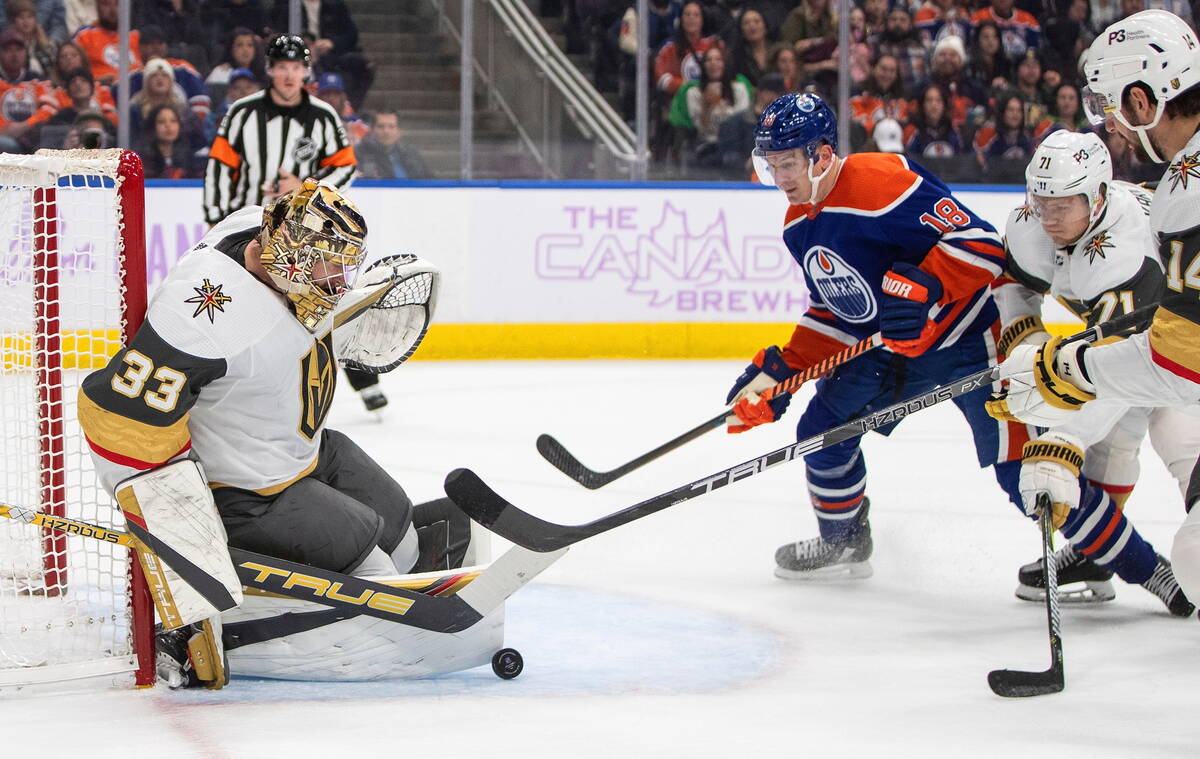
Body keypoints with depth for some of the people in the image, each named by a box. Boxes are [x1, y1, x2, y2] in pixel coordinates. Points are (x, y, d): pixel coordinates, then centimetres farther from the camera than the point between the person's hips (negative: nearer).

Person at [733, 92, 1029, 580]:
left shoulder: (883, 183, -27)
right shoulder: (800, 225, 3)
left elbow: (981, 243, -30)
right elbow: (829, 313, 13)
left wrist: (920, 288, -41)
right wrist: (777, 372, 5)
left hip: (968, 334, -9)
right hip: (889, 344, 9)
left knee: (1016, 460, -14)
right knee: (822, 429, 8)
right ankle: (843, 543, 30)